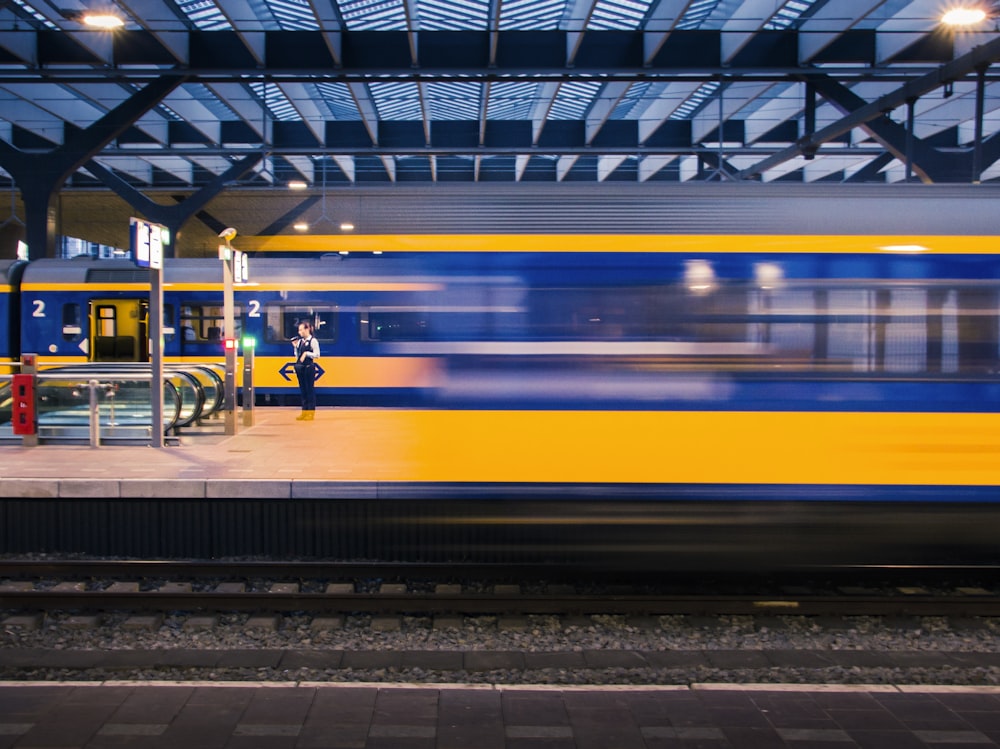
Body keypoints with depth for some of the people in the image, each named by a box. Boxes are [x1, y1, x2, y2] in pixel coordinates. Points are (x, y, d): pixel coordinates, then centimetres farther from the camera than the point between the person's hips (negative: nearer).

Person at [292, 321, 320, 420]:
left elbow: (317, 355, -10)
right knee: (302, 389, 9)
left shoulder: (313, 341, -6)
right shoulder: (299, 341, 12)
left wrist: (306, 353, -17)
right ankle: (304, 412, 15)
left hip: (309, 367, -7)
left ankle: (311, 413, 4)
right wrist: (295, 347, 4)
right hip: (300, 367, 7)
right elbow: (297, 356, 17)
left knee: (310, 389, -2)